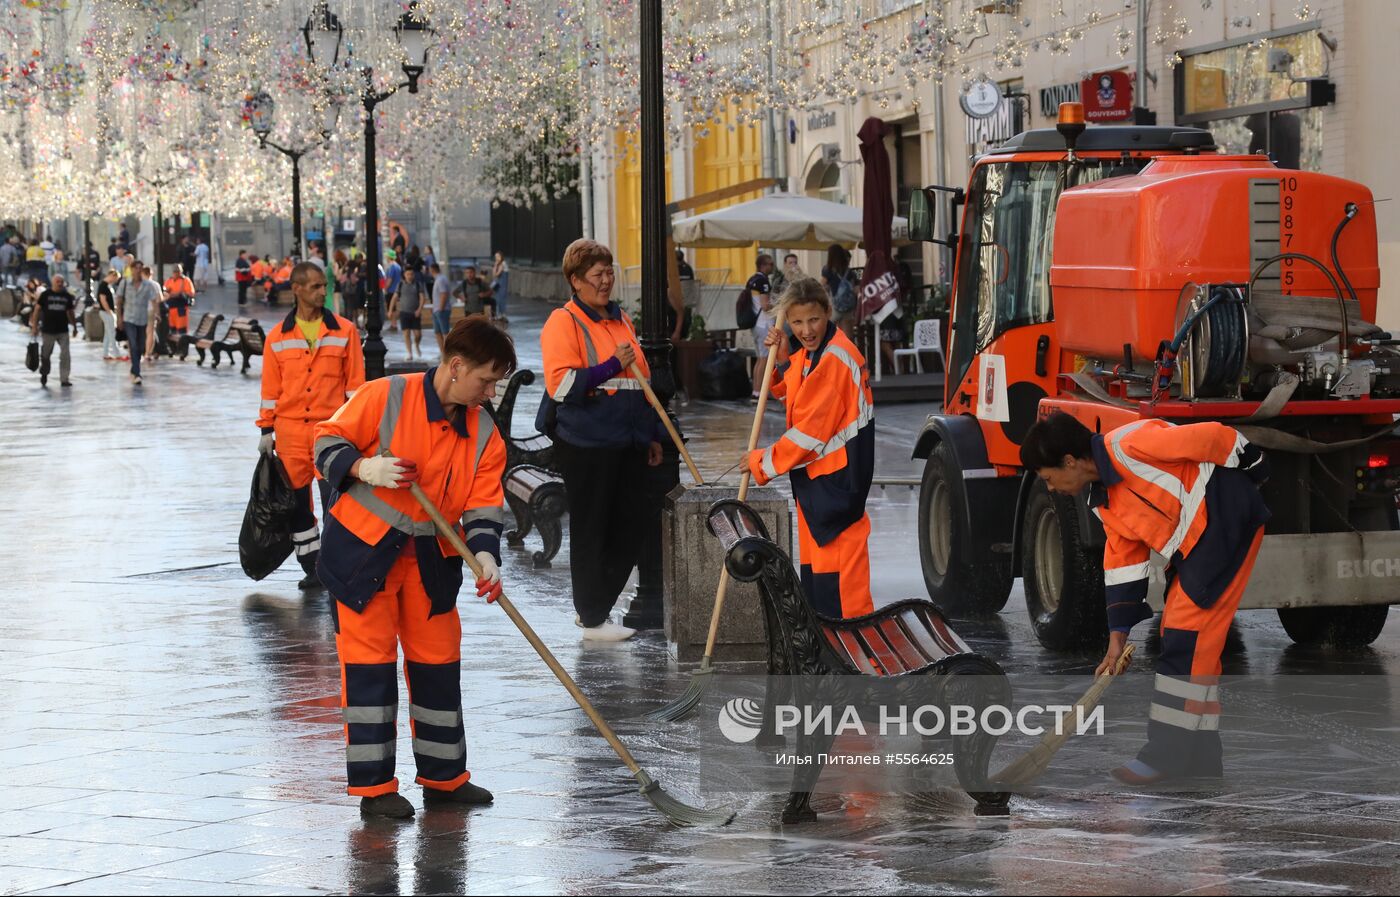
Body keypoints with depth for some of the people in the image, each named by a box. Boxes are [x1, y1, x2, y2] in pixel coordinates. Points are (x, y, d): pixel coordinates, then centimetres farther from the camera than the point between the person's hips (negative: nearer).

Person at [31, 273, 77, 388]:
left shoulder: (67, 296, 5)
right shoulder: (46, 294, -3)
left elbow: (70, 312, 14)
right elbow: (37, 309, -1)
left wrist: (74, 327, 16)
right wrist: (34, 326, -6)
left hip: (63, 331, 1)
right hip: (48, 330, -1)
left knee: (65, 355, -7)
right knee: (46, 355, 11)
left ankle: (64, 379, -2)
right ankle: (44, 374, 34)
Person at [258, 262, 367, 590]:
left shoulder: (344, 332, 2)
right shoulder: (277, 337, 6)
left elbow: (355, 383, 4)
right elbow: (270, 388, 10)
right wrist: (266, 430, 7)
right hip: (290, 430, 2)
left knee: (335, 501, -10)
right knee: (297, 503, 7)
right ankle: (311, 566, 17)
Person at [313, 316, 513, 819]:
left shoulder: (484, 436, 2)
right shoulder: (387, 397, -13)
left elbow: (484, 506, -2)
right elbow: (328, 442, -7)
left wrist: (486, 556, -19)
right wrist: (366, 468, -25)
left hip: (431, 559, 6)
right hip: (363, 550, -6)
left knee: (438, 663, 11)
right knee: (369, 663, -4)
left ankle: (444, 777, 25)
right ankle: (373, 786, 2)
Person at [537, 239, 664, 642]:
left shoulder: (621, 319, 18)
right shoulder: (564, 322, -6)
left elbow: (641, 381, 26)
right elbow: (560, 384, -16)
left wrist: (652, 434, 24)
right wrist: (611, 367, -19)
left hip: (626, 442, 8)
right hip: (586, 445, -8)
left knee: (626, 533, 9)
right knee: (591, 532, -1)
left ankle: (594, 607, 22)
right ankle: (592, 620, 6)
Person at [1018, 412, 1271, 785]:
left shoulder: (1128, 446, -19)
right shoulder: (1104, 502, 11)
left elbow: (1213, 438, -17)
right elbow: (1123, 561, 14)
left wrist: (1254, 464, -4)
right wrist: (1118, 635, 12)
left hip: (1226, 518, -10)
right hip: (1194, 541, 10)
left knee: (1186, 636, -10)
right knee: (1193, 641, 12)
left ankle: (1168, 753, -7)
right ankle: (1200, 753, 19)